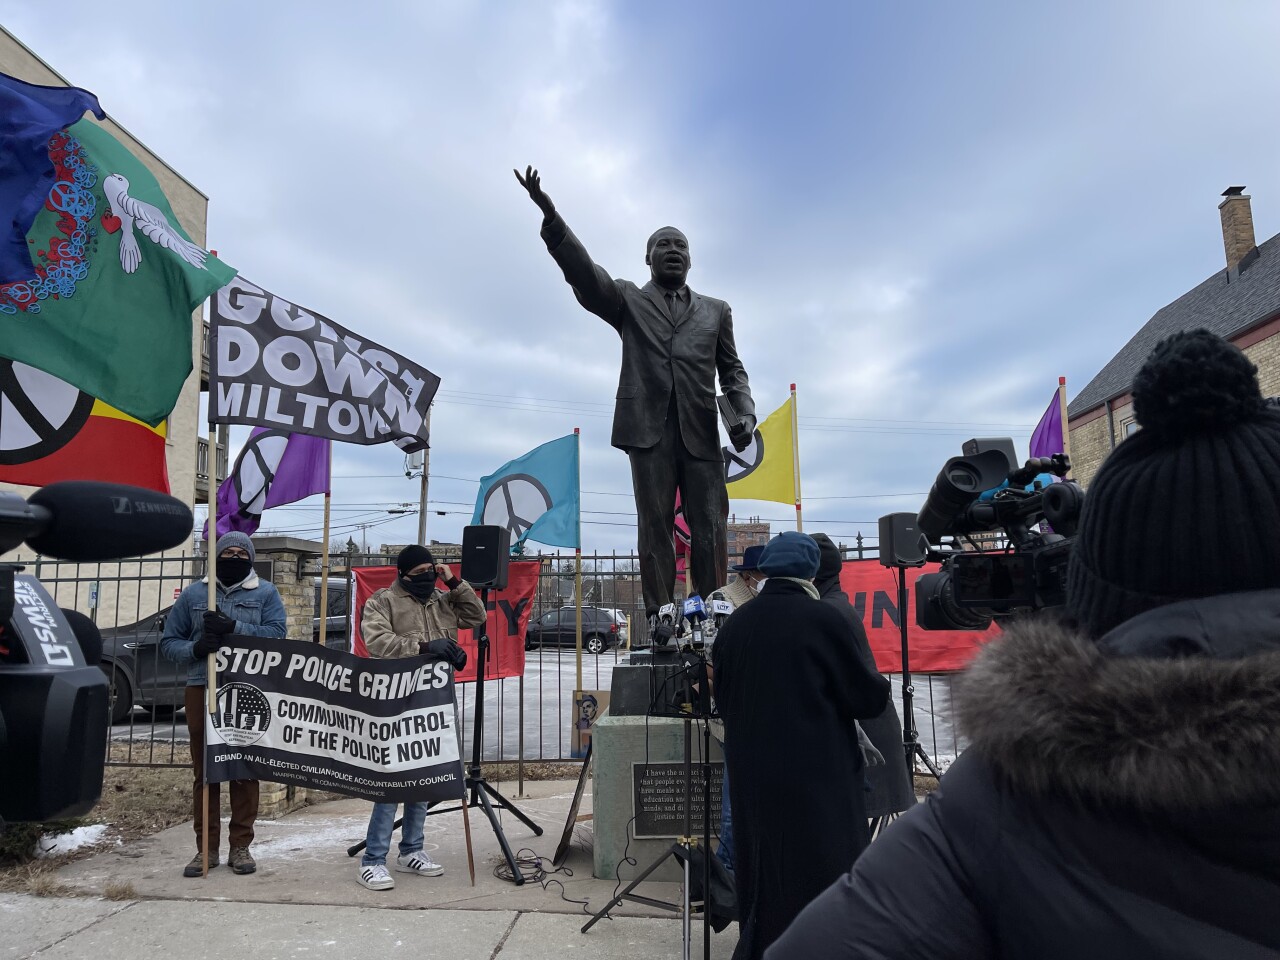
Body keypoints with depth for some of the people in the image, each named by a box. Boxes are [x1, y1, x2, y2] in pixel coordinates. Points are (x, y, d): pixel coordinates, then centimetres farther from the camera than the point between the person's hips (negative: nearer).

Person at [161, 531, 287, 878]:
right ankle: (206, 847, 16)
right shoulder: (193, 594, 13)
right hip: (201, 690, 2)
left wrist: (233, 627, -19)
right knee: (204, 771, 5)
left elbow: (276, 633, -7)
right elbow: (168, 642, 12)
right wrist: (194, 648, -10)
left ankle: (241, 846, 13)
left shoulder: (266, 593, 7)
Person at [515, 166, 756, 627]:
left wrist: (745, 412, -3)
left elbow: (732, 370, 16)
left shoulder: (715, 310, 21)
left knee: (711, 533, -3)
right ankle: (659, 623, 3)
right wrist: (550, 216, -15)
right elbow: (583, 271, 0)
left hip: (702, 433, 2)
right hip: (649, 429, -1)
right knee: (654, 531, -1)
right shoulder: (628, 301, 15)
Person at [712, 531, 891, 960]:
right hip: (818, 774, -5)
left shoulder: (734, 624, 0)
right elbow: (865, 695, -7)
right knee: (826, 877, 8)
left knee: (765, 878, 18)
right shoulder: (822, 618, -15)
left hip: (753, 775, 5)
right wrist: (881, 685, 14)